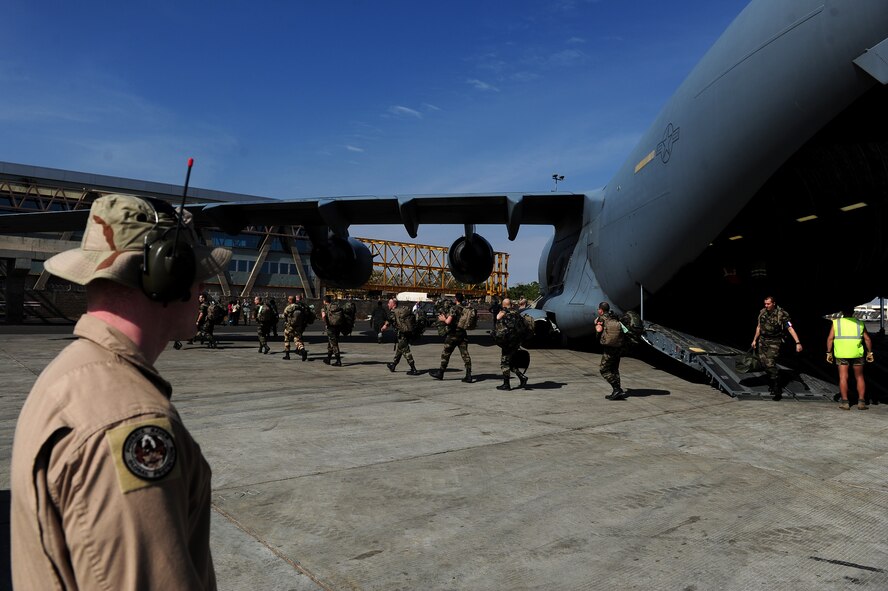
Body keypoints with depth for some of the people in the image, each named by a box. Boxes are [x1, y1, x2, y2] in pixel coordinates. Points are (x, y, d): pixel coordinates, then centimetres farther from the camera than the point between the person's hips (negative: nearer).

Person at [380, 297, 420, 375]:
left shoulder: (392, 313, -7)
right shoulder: (402, 310, 15)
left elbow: (386, 326, -6)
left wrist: (381, 331, 10)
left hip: (402, 334, -8)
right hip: (409, 333, 8)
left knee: (405, 351, -4)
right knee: (398, 349, 22)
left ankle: (414, 370, -8)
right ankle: (393, 365, 35)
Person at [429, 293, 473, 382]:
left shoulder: (454, 308, -14)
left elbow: (448, 321, -21)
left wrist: (443, 319, 0)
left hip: (453, 334, -5)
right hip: (463, 334, 5)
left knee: (445, 354, 8)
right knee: (465, 354, 3)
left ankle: (440, 373, 18)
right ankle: (468, 376, -1)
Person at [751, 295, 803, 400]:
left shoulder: (781, 315, -16)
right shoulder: (762, 312, 2)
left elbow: (790, 329, -21)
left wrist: (798, 343, -29)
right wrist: (754, 340, 20)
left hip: (774, 342, -6)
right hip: (762, 340, 6)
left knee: (770, 364, -15)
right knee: (763, 362, 7)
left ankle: (777, 391, -8)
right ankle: (771, 383, 31)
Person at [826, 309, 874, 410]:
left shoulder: (836, 322, 3)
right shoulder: (860, 323, 7)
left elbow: (830, 338, -3)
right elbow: (867, 339, 5)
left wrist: (829, 353, 2)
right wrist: (869, 353, 14)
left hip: (841, 354, -1)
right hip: (857, 354, 1)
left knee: (843, 378, 1)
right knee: (859, 378, 12)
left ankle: (845, 402, -2)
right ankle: (861, 402, 9)